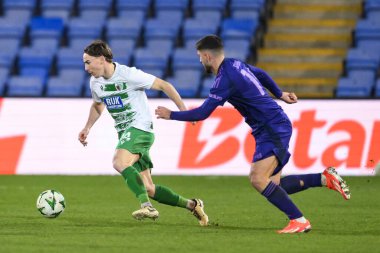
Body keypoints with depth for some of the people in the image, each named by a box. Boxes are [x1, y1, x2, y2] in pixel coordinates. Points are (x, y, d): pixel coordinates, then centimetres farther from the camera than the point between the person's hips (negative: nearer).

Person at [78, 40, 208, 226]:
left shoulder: (128, 74, -15)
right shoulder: (95, 82, 6)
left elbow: (163, 85, -8)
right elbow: (97, 105, 28)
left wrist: (183, 110, -9)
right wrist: (87, 128, 16)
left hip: (140, 128, -8)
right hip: (125, 133, 8)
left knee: (119, 163, -34)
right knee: (148, 189, 4)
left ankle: (147, 206, -38)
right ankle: (192, 205, 17)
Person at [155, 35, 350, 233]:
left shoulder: (225, 79, -18)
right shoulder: (235, 64, 11)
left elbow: (203, 113, -17)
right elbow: (261, 75, 29)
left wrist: (171, 115, -3)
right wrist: (279, 94, 42)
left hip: (273, 129, -10)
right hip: (275, 126, 10)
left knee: (258, 180, -20)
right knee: (273, 185, 7)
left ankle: (299, 221, -19)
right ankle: (325, 178, 8)